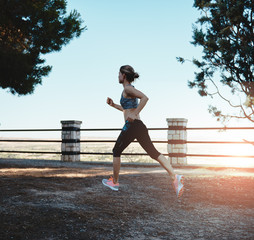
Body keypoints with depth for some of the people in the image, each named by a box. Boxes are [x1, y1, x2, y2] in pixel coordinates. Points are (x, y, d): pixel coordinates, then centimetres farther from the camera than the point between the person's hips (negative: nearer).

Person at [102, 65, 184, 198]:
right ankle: (174, 176, -14)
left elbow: (145, 98, -22)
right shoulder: (131, 90, 22)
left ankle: (114, 182, 21)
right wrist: (113, 105, 27)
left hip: (131, 126, -8)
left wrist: (134, 115, -23)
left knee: (116, 152, 11)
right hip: (140, 126, 8)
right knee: (154, 153, 1)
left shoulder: (127, 88, -6)